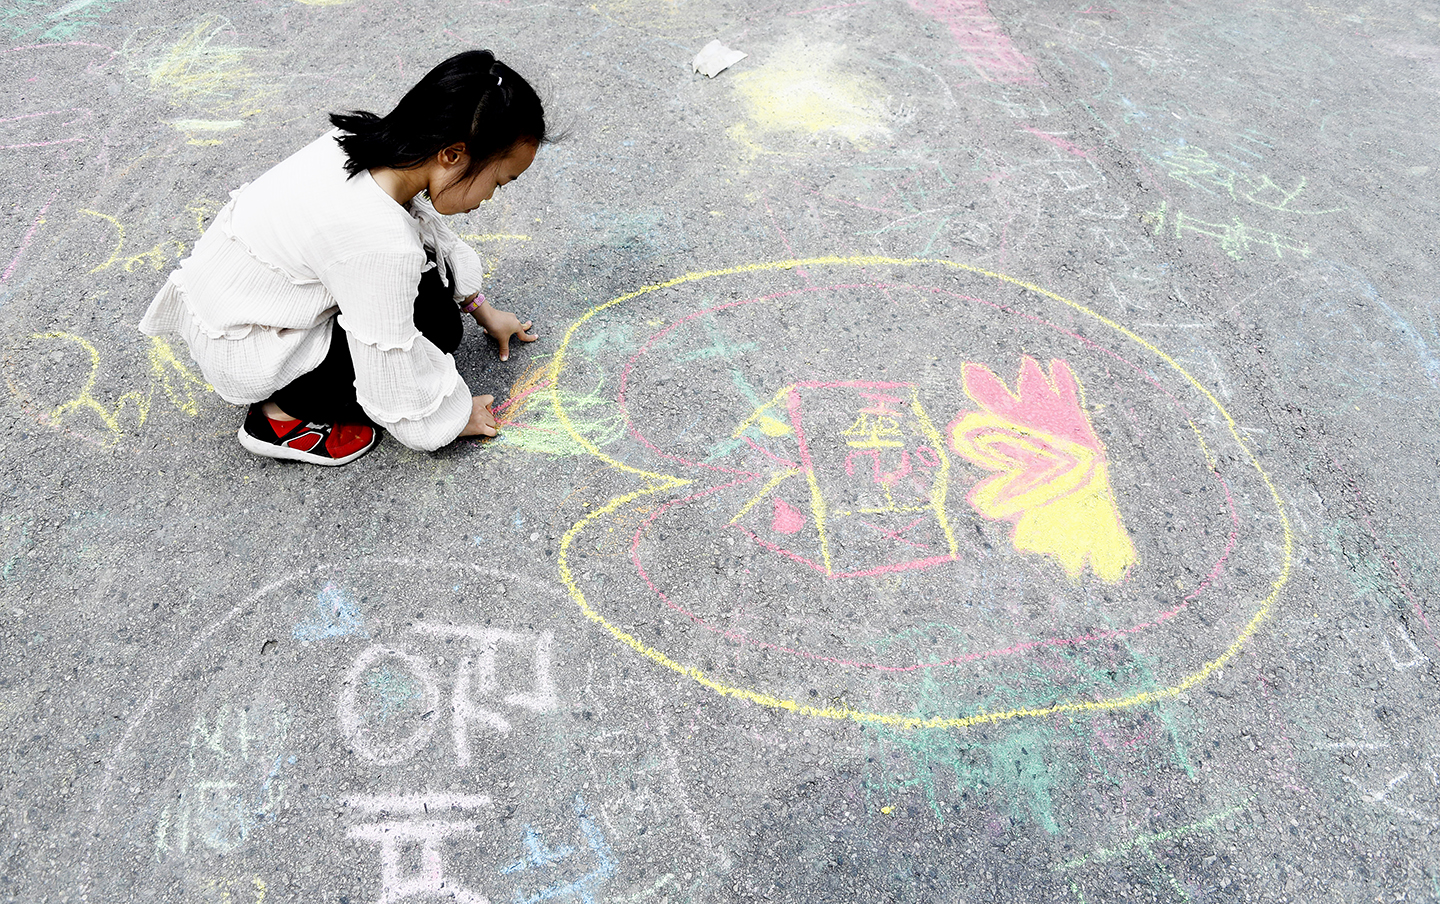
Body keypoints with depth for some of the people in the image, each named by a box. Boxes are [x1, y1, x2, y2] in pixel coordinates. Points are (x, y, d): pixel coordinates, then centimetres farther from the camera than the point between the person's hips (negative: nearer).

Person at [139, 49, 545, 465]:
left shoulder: (372, 141, -11)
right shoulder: (382, 244, -36)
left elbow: (436, 237, 10)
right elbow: (399, 390, -25)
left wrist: (483, 312, 19)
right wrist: (457, 418, -6)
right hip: (239, 358, -8)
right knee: (436, 327, -11)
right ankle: (285, 415, -2)